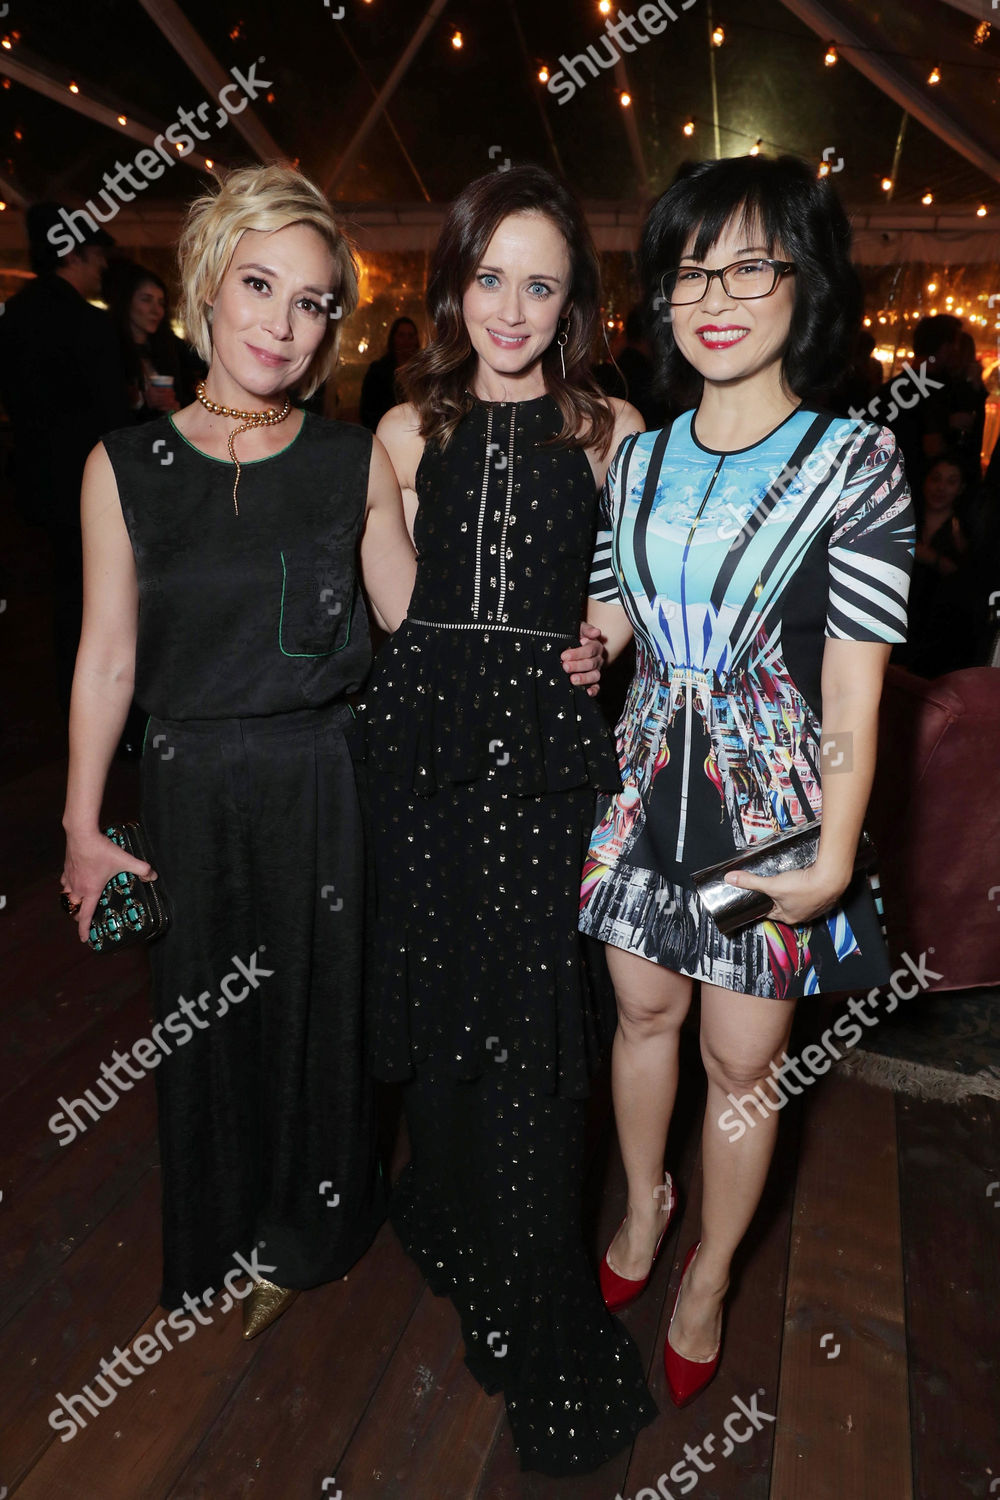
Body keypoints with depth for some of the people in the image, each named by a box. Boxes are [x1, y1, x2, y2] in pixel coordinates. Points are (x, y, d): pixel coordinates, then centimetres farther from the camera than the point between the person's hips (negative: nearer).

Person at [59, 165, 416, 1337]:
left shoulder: (355, 461, -1)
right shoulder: (125, 467, -3)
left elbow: (417, 622, 2)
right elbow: (107, 658, -1)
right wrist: (82, 827, 2)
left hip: (328, 779, 0)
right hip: (195, 788, 0)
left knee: (322, 1006, 15)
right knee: (206, 1016, 15)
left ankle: (304, 1233, 46)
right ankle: (226, 1250, 45)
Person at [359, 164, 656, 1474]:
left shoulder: (612, 427, 7)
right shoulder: (410, 429, 11)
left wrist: (601, 648, -4)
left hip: (550, 748, -2)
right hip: (427, 738, 3)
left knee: (529, 1014, -3)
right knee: (438, 995, 10)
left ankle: (542, 1333, 16)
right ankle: (452, 1215, 39)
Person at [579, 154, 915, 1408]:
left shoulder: (854, 462, -10)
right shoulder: (637, 461, 4)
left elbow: (855, 692, -13)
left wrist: (834, 857, -17)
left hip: (774, 807, -4)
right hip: (647, 786, 4)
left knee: (741, 1059, 10)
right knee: (645, 1013, 19)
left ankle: (708, 1279, 37)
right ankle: (643, 1209, 47)